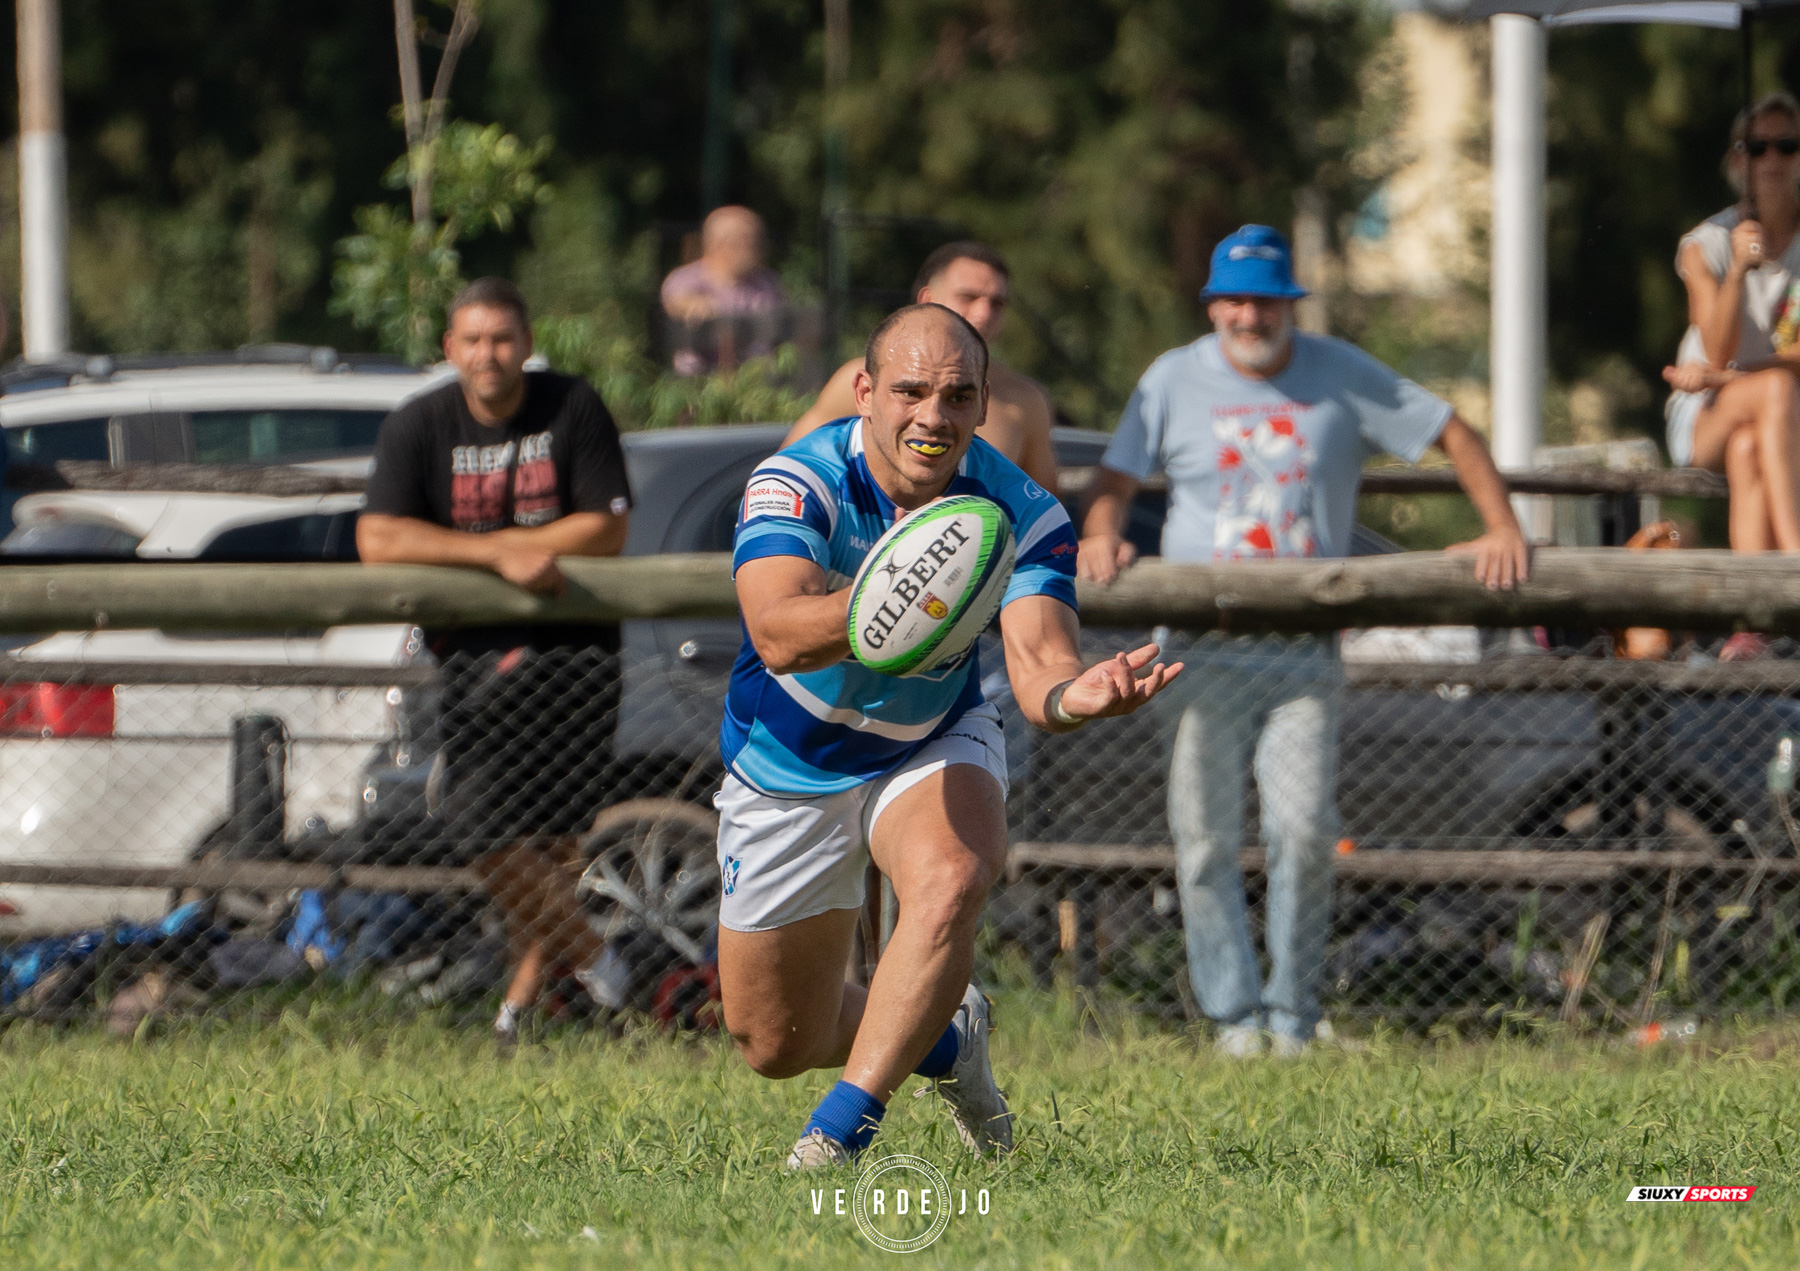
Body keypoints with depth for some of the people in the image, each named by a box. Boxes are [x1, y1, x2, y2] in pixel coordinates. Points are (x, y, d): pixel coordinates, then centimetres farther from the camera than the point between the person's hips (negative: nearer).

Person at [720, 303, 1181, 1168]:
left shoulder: (1023, 515, -22)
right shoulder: (795, 484, -29)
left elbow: (1037, 663, -35)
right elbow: (779, 635, -46)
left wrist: (1074, 693, -60)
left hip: (934, 746, 0)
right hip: (791, 764, 0)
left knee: (950, 882, -36)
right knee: (776, 1045, 8)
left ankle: (842, 1129, -27)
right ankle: (944, 1038, 39)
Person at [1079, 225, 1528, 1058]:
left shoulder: (1340, 376, 5)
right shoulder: (1175, 380, 7)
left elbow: (1452, 435, 9)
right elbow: (1115, 479, 5)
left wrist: (1502, 529, -2)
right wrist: (1101, 538, -17)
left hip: (1304, 653, 0)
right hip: (1204, 651, 0)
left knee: (1304, 829, -10)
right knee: (1206, 839, -2)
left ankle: (1292, 1013, 2)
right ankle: (1234, 1012, 7)